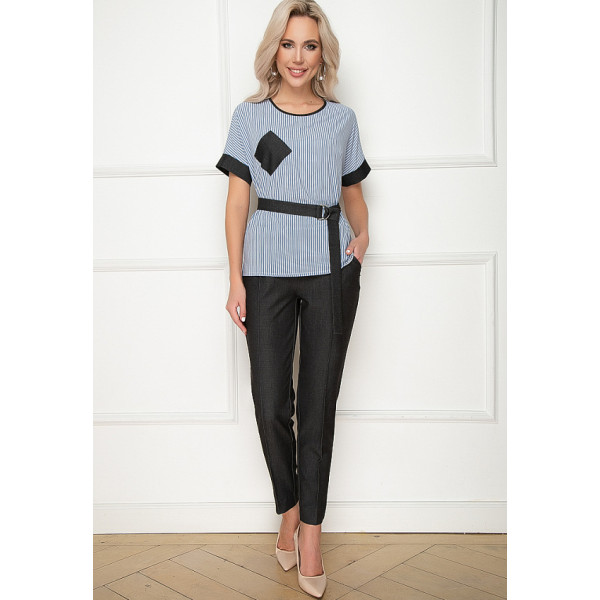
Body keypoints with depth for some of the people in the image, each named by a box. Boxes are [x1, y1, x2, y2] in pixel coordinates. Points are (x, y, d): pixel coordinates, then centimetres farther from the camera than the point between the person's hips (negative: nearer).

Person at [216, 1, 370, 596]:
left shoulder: (342, 118, 9)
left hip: (331, 270, 1)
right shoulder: (250, 115, 5)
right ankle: (288, 507, 27)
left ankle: (311, 528, 18)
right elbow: (237, 201, 2)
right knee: (270, 403, 1)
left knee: (318, 403, 4)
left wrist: (363, 235, -3)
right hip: (266, 270, 0)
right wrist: (235, 280, -4)